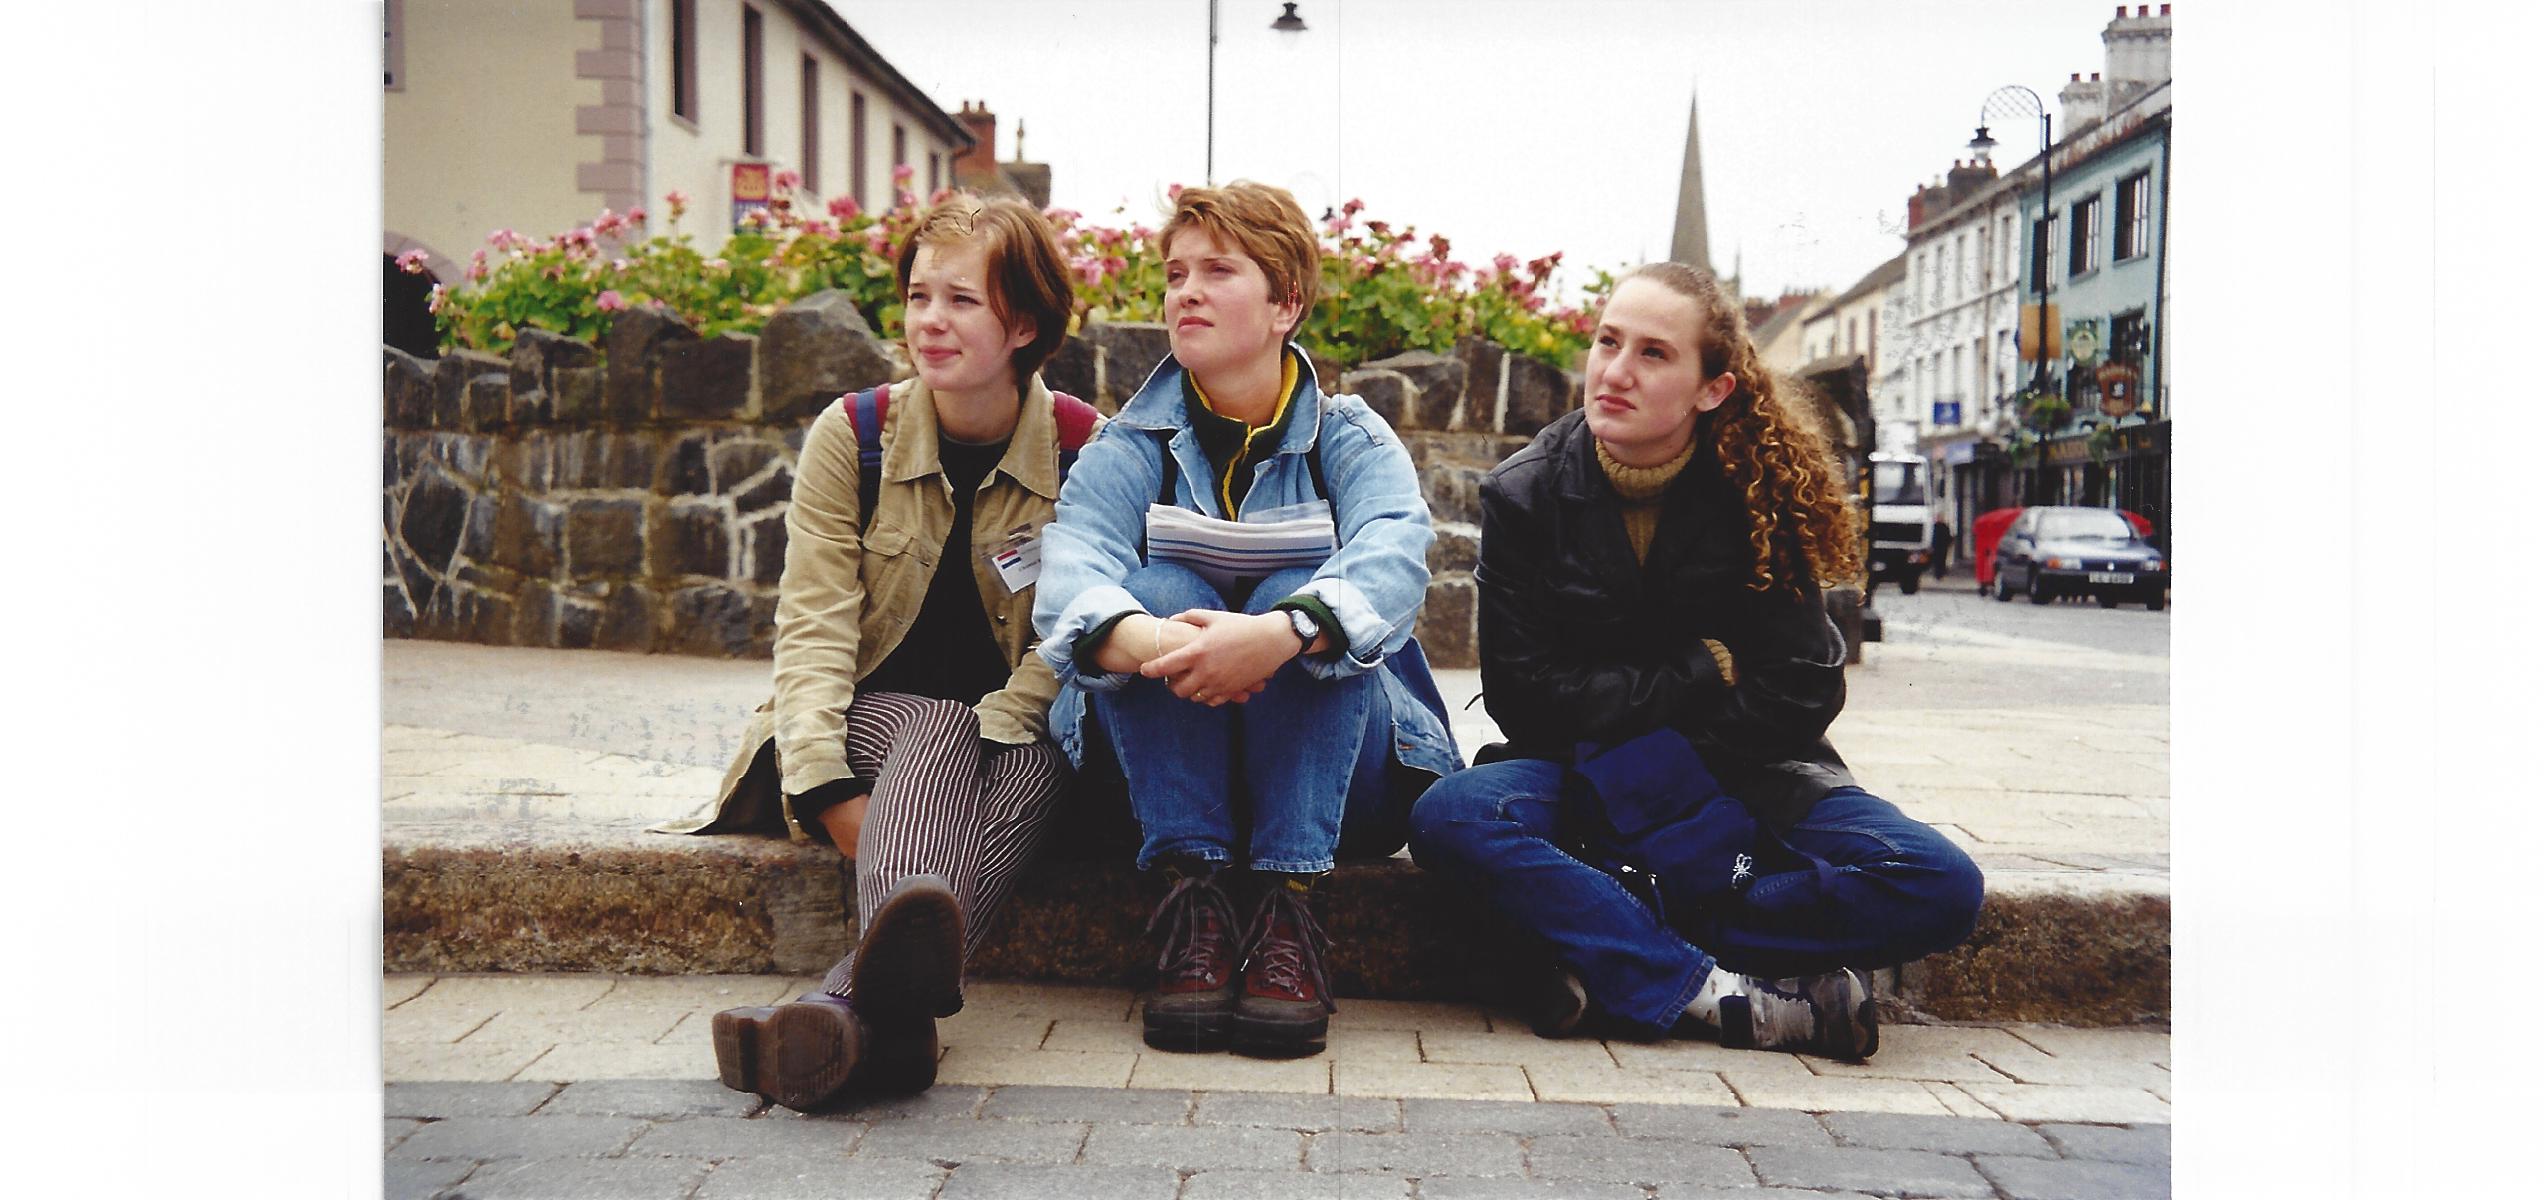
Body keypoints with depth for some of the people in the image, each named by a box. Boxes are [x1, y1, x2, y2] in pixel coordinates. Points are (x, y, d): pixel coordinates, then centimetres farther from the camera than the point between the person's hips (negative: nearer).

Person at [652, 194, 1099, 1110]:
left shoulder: (1085, 450, -1)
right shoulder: (852, 437, 1)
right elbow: (814, 626, -7)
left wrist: (987, 733, -25)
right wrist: (827, 790, -25)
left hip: (1019, 734, 0)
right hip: (879, 714, 0)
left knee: (1033, 760, -36)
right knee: (935, 731, -35)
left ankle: (859, 1003, -61)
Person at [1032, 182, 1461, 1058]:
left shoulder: (1352, 441, -1)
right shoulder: (1131, 444, 2)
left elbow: (1394, 559, -24)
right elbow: (1070, 565, -20)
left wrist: (1282, 633, -47)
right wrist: (1143, 640, -45)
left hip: (1333, 778, -1)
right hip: (1167, 775, 1)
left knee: (1306, 600, -26)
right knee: (1157, 586, -24)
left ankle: (1287, 908, -30)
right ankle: (1191, 904, -29)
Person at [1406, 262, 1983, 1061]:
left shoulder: (1759, 495, -5)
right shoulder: (1527, 494, -5)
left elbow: (1796, 700, -8)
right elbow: (1525, 694, -10)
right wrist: (1702, 675, -11)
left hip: (1739, 775, 1)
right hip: (1582, 777, -1)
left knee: (1941, 887, -24)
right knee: (1451, 818, -34)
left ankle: (1617, 957, -26)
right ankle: (1730, 997, -32)